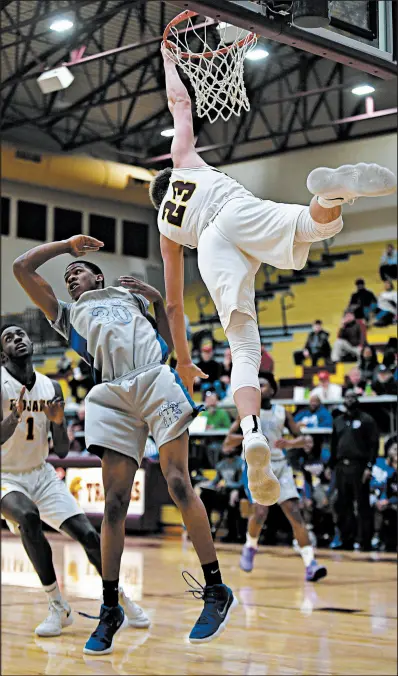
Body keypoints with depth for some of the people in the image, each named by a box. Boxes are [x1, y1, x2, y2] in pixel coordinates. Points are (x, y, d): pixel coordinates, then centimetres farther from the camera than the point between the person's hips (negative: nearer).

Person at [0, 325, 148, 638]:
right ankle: (59, 608, -22)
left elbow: (62, 451, 2)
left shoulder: (52, 388, 0)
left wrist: (59, 422, -17)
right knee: (28, 517, -35)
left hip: (41, 474, 5)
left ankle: (122, 600, 14)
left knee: (88, 534, -7)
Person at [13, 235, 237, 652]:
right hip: (111, 396, 1)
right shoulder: (68, 315, 30)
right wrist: (68, 243, 32)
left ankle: (216, 592, -9)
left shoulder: (130, 296, 31)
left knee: (178, 484, -13)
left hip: (156, 380, -1)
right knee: (114, 504, -5)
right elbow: (22, 267, 25)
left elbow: (167, 345, 27)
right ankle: (110, 610, 4)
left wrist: (157, 300, 18)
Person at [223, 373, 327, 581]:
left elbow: (301, 439, 8)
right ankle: (250, 547, 13)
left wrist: (288, 443, -14)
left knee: (295, 512, -9)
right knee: (261, 512, -19)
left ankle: (310, 564, -14)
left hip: (280, 466, 3)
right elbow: (227, 443, -5)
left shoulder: (282, 412, 7)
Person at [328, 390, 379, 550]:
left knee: (362, 505, -4)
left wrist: (369, 466, -13)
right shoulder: (338, 421, 18)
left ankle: (365, 541, -2)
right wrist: (331, 466, 14)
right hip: (341, 468, 6)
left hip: (359, 467, -5)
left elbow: (373, 444, -5)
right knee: (343, 505, 8)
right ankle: (346, 540, 16)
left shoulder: (366, 420, 1)